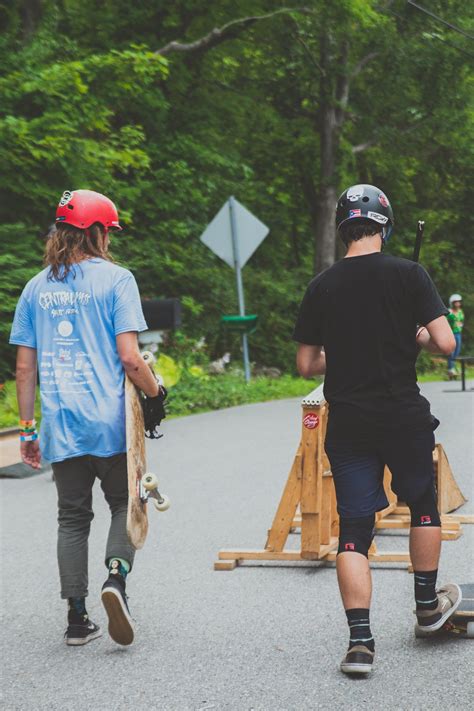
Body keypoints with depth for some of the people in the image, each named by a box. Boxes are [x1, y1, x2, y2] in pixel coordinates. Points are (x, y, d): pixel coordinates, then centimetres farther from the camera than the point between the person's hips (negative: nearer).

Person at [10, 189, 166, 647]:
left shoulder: (37, 288, 8)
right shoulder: (115, 279, -5)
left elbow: (25, 367, 8)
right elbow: (129, 357, -13)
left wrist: (27, 429, 13)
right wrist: (155, 395, 3)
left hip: (59, 425, 4)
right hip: (110, 422, -3)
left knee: (72, 517, 12)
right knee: (125, 504, 14)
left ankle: (77, 617, 12)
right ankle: (116, 575, -10)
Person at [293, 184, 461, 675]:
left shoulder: (321, 286, 1)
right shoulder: (408, 274, -7)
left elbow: (306, 365, 4)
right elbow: (445, 343, -11)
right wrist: (419, 337, 10)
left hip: (347, 425, 2)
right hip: (404, 417, -2)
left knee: (354, 529, 3)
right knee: (423, 505, 22)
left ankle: (360, 640, -4)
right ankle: (427, 604, 35)